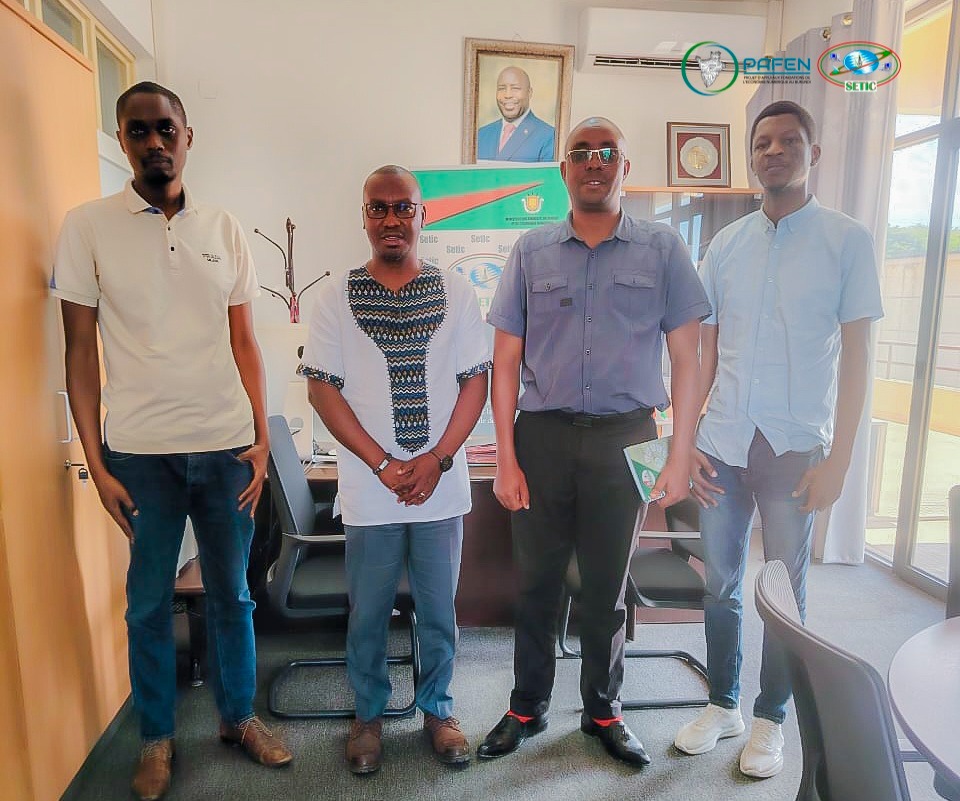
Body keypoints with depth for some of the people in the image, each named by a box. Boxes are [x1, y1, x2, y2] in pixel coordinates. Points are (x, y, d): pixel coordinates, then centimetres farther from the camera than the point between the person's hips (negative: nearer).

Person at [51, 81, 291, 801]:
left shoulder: (224, 228, 7)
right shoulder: (88, 227, 0)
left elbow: (244, 343, 8)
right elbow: (80, 351, 0)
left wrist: (261, 439, 2)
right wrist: (96, 463, -4)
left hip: (227, 445, 2)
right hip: (140, 451, -1)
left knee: (233, 593, 13)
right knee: (149, 601, 11)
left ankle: (240, 715, 35)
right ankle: (157, 737, 34)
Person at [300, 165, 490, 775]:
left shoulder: (455, 291, 2)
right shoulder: (339, 296, 0)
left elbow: (476, 380, 1)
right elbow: (322, 388, -3)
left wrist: (436, 459, -11)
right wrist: (384, 465, -11)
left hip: (442, 487, 1)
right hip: (370, 490, 0)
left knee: (439, 611, 14)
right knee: (368, 614, 13)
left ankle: (438, 708, 36)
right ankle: (369, 714, 36)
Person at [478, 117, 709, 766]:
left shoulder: (663, 248, 3)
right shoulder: (533, 250, 5)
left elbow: (687, 359, 2)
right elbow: (506, 361, 3)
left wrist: (680, 456, -4)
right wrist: (506, 459, -3)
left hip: (623, 437, 0)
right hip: (542, 435, 1)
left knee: (609, 586, 13)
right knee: (537, 581, 11)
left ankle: (604, 710, 35)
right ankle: (528, 709, 32)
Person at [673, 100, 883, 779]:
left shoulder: (848, 241, 0)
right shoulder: (725, 245, 8)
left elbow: (856, 358, -3)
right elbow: (705, 354, 8)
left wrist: (838, 460, -9)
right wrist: (684, 441, 2)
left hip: (794, 447, -3)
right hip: (723, 443, 3)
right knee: (721, 584, 13)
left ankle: (771, 717, 30)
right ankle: (723, 704, 33)